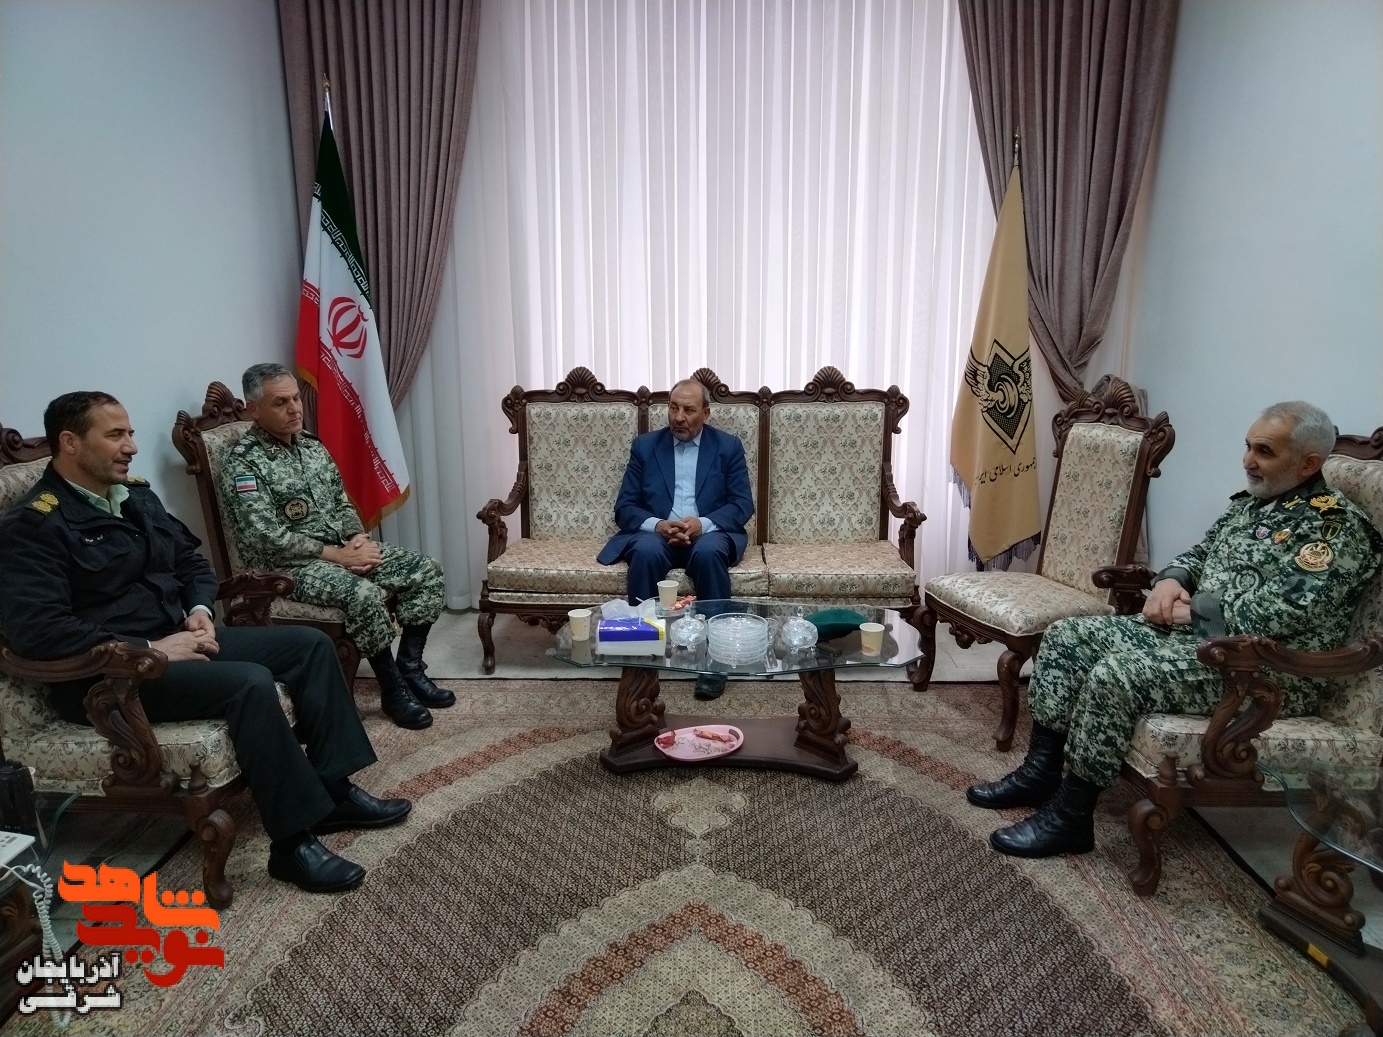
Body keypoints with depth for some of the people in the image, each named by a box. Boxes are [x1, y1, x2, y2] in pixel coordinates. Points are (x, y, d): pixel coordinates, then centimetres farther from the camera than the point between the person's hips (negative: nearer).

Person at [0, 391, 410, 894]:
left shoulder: (136, 495, 12)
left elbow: (191, 560, 21)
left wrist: (200, 610, 0)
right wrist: (149, 649, -23)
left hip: (176, 639, 9)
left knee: (310, 643, -2)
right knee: (249, 682, -32)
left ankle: (334, 790, 0)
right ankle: (294, 841, -22)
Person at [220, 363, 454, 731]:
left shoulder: (312, 445, 11)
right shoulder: (243, 462, -13)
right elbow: (268, 538, -20)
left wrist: (359, 538, -5)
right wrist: (336, 555, -21)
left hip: (342, 547, 8)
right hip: (288, 564, -8)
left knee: (426, 571, -8)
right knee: (364, 593, -34)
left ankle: (410, 667, 0)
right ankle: (392, 690, -16)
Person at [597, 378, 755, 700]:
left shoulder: (728, 446, 6)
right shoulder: (645, 446, 8)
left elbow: (743, 504, -1)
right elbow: (625, 507, 4)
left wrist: (703, 524, -19)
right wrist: (657, 525, -18)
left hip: (710, 533, -1)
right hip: (657, 533, 1)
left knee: (708, 552, -36)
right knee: (646, 551, -34)